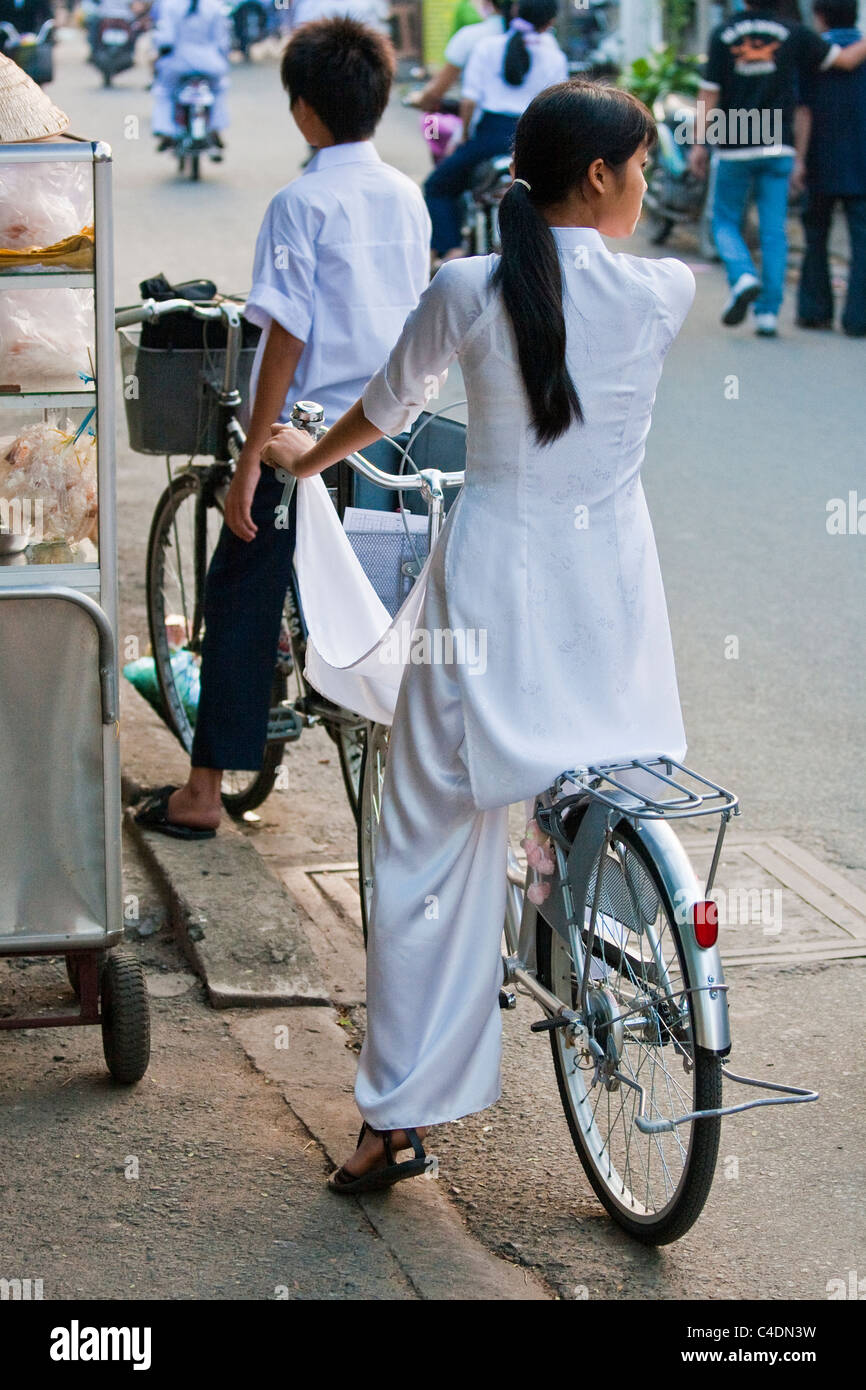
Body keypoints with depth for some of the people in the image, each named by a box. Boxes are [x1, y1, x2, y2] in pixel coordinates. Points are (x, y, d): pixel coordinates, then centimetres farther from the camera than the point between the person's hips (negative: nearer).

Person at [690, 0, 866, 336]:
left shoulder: (723, 35, -2)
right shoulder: (793, 34, -2)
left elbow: (708, 94, -3)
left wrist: (699, 143, 2)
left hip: (733, 148, -1)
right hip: (777, 149, 1)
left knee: (726, 221, 14)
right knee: (773, 231, 5)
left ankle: (743, 277, -13)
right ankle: (768, 312, 2)